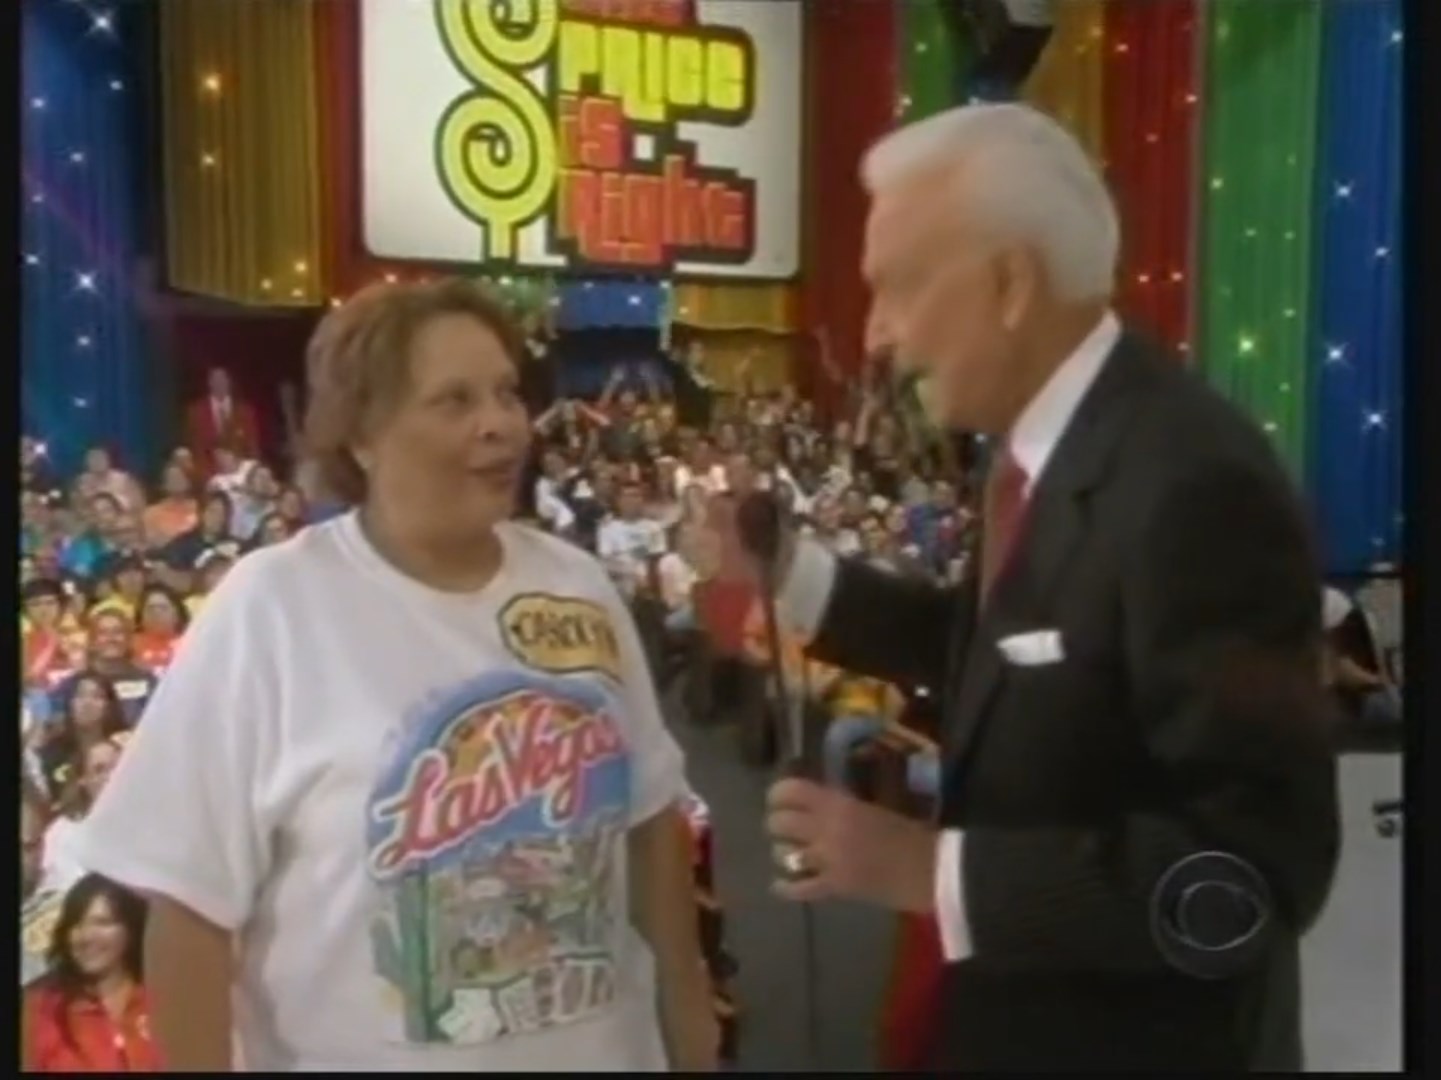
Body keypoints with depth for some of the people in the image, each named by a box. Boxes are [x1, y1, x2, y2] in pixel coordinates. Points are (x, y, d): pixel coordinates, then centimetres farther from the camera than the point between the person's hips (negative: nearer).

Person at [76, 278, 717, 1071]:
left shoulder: (576, 587, -1)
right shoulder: (269, 609, -15)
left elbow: (650, 812, 6)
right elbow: (189, 894, -13)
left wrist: (688, 1007, 10)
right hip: (369, 1055, -3)